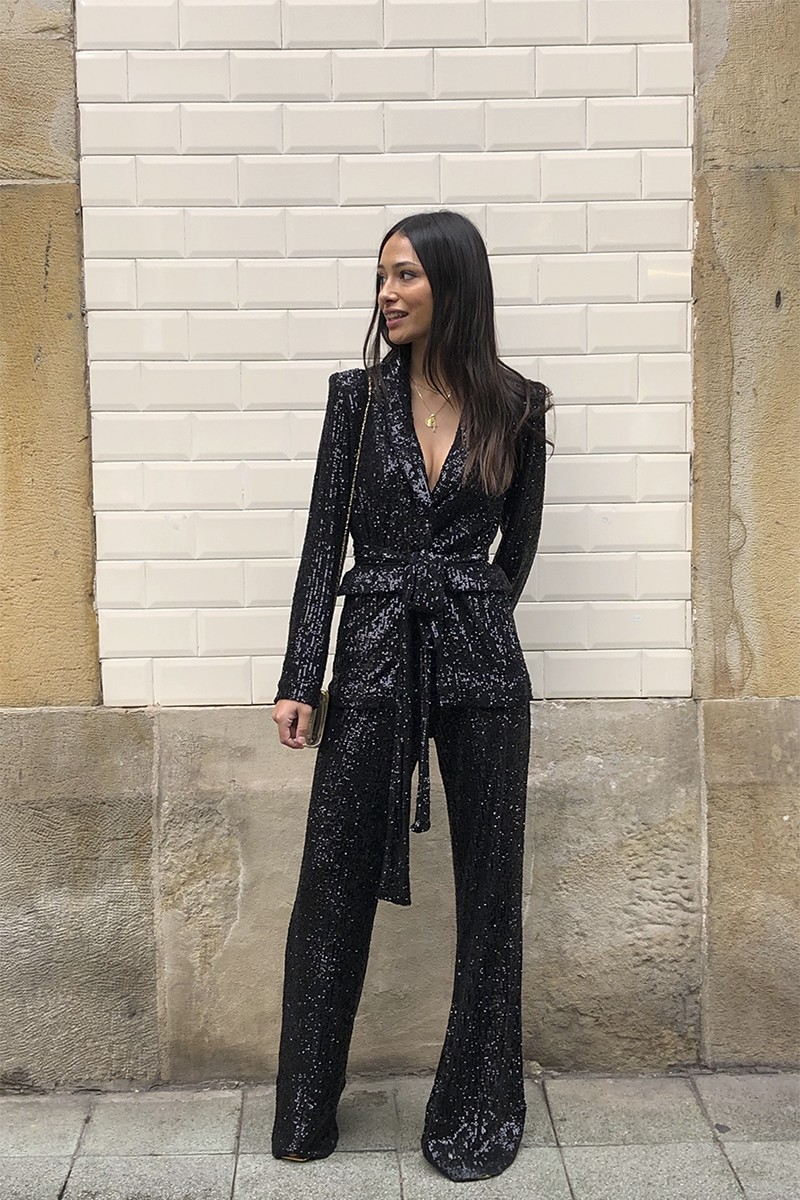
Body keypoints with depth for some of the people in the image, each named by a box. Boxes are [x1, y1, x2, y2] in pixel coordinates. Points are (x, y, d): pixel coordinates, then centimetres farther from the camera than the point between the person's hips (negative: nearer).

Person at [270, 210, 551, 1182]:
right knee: (333, 885, 5)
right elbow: (325, 539, 0)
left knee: (489, 885, 8)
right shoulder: (358, 394, 3)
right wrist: (300, 680, -5)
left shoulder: (515, 407, 2)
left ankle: (478, 1113, 26)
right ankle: (304, 1113, 24)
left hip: (479, 663, 0)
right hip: (371, 653, 0)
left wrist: (470, 619, 12)